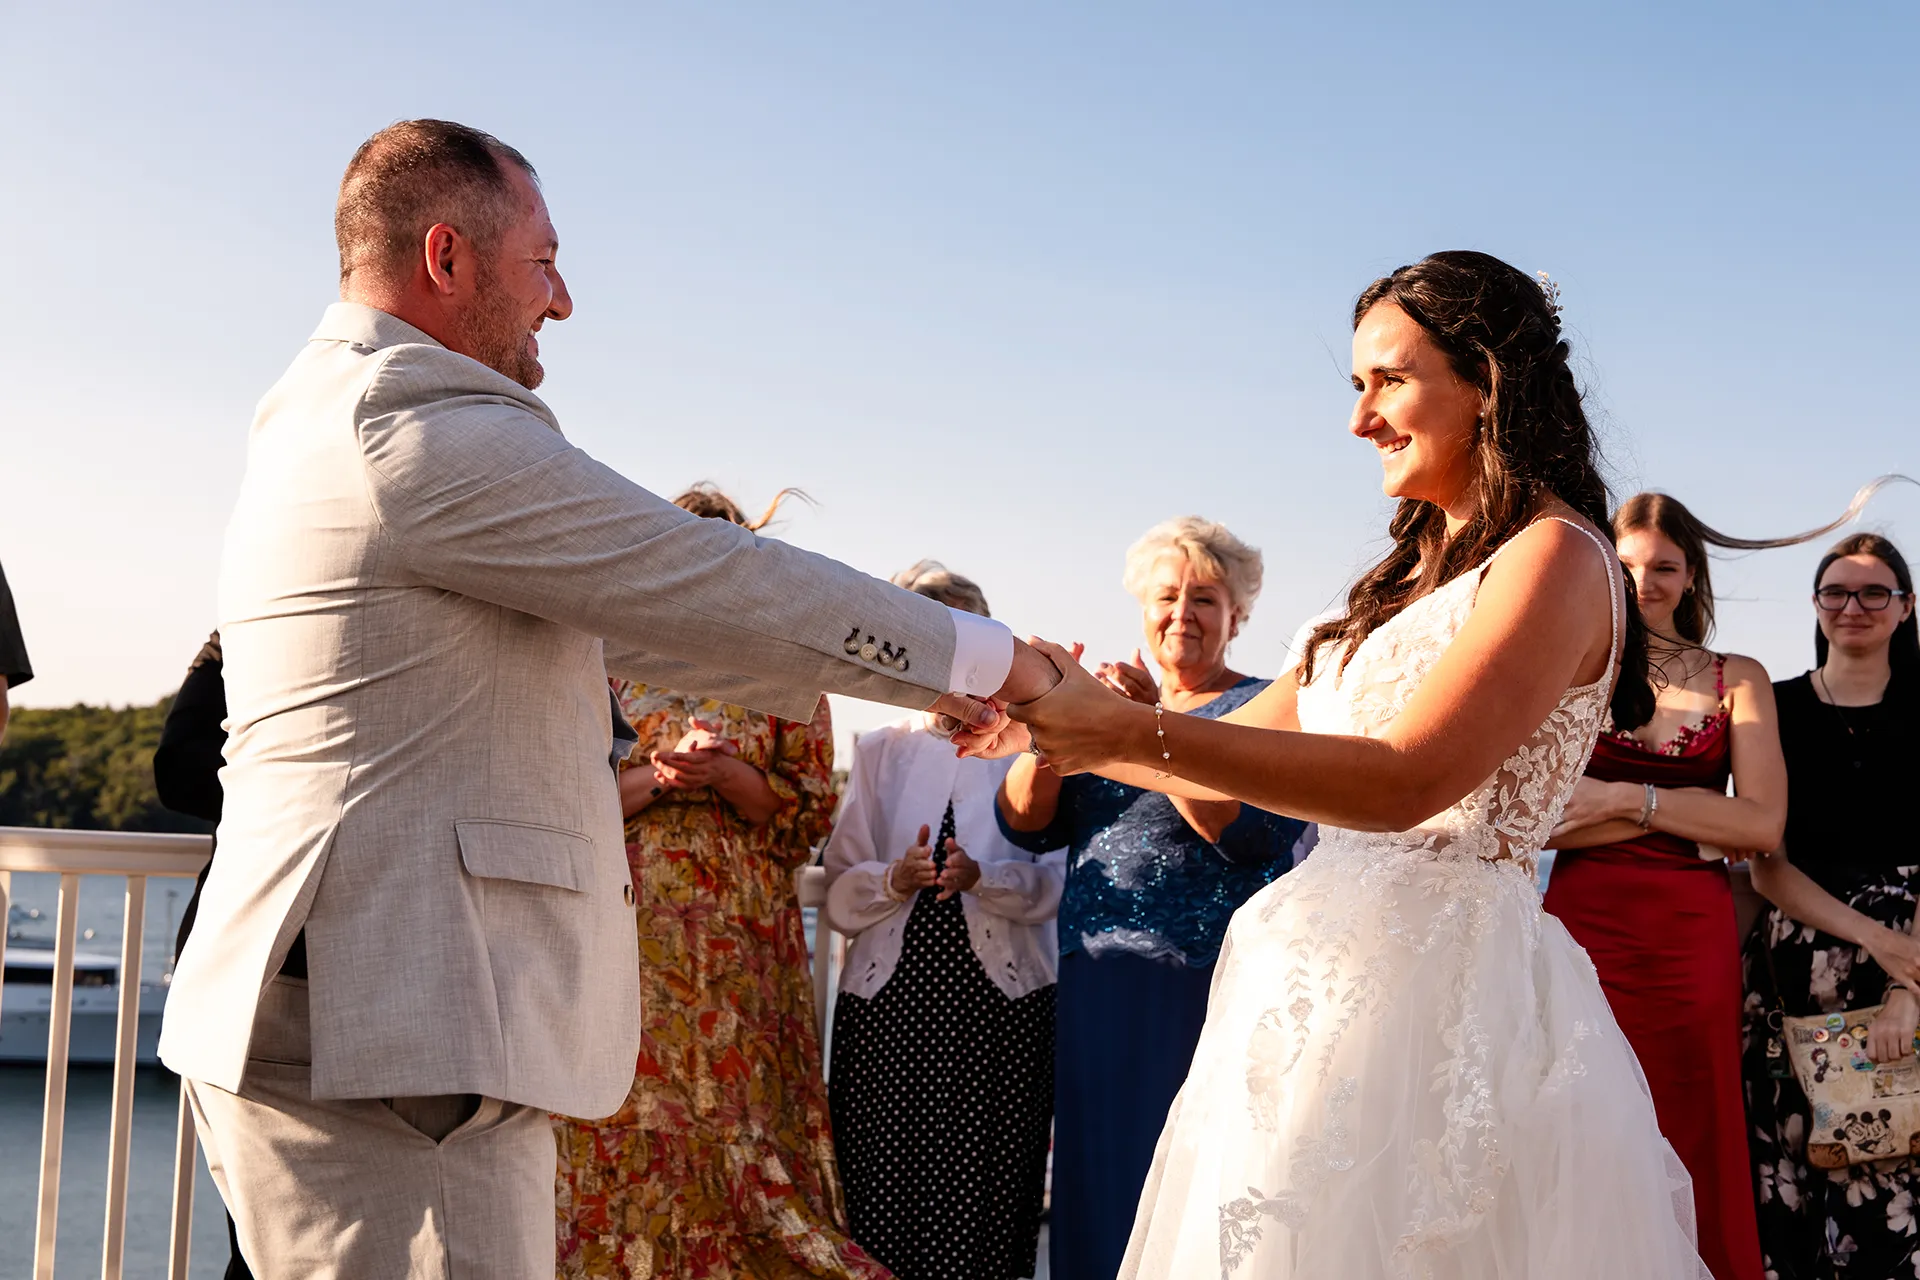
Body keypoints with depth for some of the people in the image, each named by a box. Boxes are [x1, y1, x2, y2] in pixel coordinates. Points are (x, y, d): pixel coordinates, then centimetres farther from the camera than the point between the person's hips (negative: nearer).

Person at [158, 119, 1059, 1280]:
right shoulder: (432, 433, -14)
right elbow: (728, 587, -12)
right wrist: (987, 659, 2)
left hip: (331, 1019, 11)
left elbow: (596, 619, 22)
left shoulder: (333, 424, 20)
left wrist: (909, 671, 23)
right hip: (390, 1043, -11)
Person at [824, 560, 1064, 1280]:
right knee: (881, 1202, -3)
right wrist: (894, 880, -11)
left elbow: (1050, 880, 1)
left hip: (999, 997, -1)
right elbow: (839, 889, 8)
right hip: (889, 997, 2)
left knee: (982, 1202, -5)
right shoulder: (879, 752, 15)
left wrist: (981, 877, -16)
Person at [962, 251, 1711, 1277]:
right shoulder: (1408, 579, 18)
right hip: (1329, 979, 8)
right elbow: (1238, 751, 21)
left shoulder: (1556, 557, -8)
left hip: (1444, 982, -8)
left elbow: (1404, 780, -20)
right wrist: (1054, 726, 10)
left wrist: (1127, 729, -23)